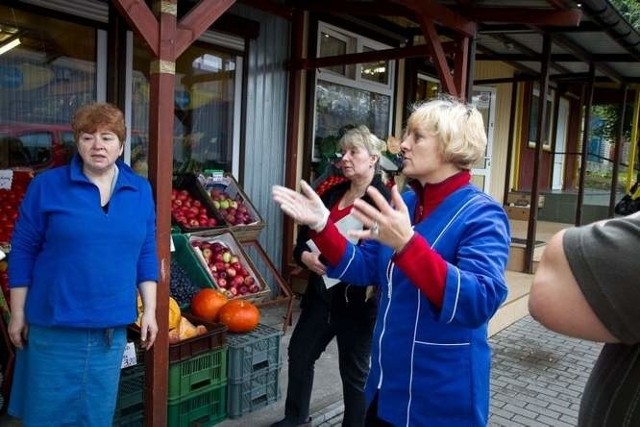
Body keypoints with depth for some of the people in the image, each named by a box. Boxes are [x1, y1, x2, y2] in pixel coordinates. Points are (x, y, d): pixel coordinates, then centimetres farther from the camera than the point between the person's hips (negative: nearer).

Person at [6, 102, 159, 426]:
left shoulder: (140, 191, 2)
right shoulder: (47, 185, -5)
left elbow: (146, 255, 6)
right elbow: (22, 252, -2)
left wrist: (149, 310, 3)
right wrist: (18, 313, -1)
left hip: (111, 326, 2)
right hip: (54, 324, -2)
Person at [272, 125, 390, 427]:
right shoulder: (332, 194, 8)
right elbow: (303, 238, 11)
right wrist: (306, 256, -9)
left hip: (357, 299, -7)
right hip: (322, 293, 8)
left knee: (354, 370, 9)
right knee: (299, 354, 19)